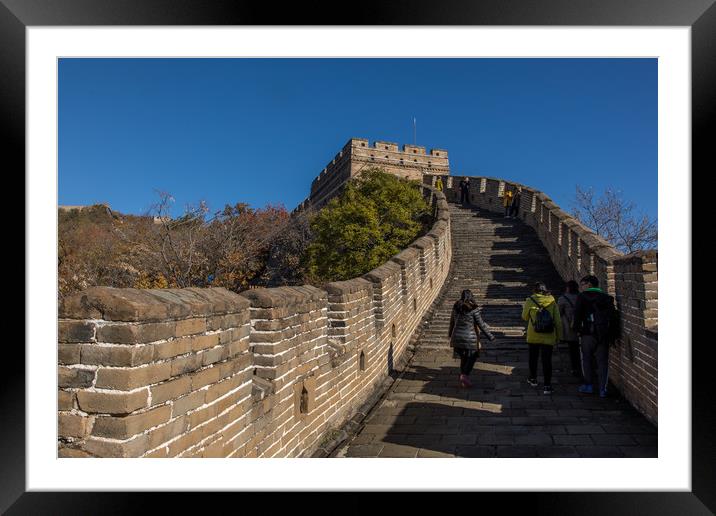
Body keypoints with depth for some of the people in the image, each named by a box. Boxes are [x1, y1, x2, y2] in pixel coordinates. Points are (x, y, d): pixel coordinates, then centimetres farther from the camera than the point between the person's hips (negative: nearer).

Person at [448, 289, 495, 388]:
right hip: (469, 338, -5)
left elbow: (452, 321, 13)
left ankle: (463, 380, 24)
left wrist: (450, 333, 28)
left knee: (463, 358, 19)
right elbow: (481, 324, -10)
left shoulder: (456, 307, 2)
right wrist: (490, 336, 0)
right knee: (473, 356, 15)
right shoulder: (474, 309, -12)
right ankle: (465, 375, 1)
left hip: (457, 336, 5)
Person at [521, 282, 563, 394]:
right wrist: (558, 336, 9)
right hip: (548, 338, 0)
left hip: (533, 337, 0)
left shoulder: (530, 301, -7)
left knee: (533, 358, 19)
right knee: (547, 360, 4)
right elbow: (558, 321, 0)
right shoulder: (552, 302, -3)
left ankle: (533, 379, 35)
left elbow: (524, 317, 5)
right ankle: (547, 386, 2)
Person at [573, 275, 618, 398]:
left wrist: (577, 328, 0)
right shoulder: (607, 298, 12)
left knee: (586, 359, 9)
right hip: (604, 335, 4)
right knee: (603, 361, 7)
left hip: (588, 333, -4)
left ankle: (589, 385, 11)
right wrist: (613, 335, 12)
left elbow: (577, 314, -9)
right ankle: (602, 389, 5)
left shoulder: (582, 296, -1)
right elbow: (613, 317, 10)